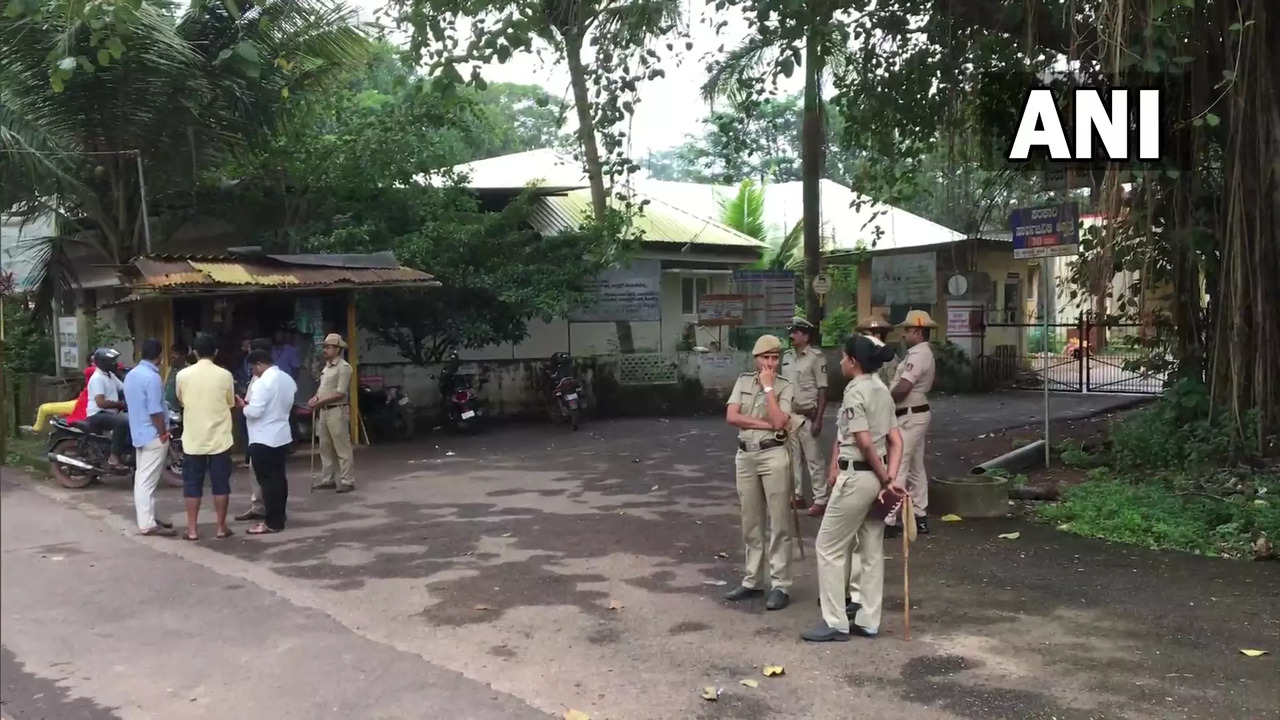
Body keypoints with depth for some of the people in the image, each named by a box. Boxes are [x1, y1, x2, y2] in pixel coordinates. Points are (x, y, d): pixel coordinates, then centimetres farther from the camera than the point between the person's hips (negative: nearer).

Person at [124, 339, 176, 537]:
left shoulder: (130, 375, 10)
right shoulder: (152, 378, -19)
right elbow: (155, 412, -21)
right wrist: (164, 434, -11)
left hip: (139, 433, 9)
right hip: (153, 435, -9)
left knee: (142, 479, 13)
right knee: (148, 481, -7)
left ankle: (147, 519, 20)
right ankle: (147, 524, -5)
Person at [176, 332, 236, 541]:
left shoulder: (183, 375, -5)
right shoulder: (224, 375, -8)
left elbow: (181, 400, 12)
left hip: (193, 439, 1)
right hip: (219, 438, -1)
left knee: (192, 485, 8)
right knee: (220, 484, 7)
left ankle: (192, 530, 9)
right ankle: (221, 527, 11)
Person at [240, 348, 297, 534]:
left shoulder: (262, 383, -19)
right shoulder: (287, 379, 10)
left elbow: (254, 412, -23)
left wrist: (243, 406, -5)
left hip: (263, 440, -9)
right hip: (282, 436, 9)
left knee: (267, 480, -4)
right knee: (279, 477, 14)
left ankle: (272, 522, -1)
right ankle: (278, 517, 21)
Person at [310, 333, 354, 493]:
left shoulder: (343, 367, -13)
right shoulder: (327, 366, 15)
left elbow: (340, 393, -19)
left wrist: (320, 402, -18)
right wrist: (316, 397, 2)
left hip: (337, 411, -9)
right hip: (324, 411, 9)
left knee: (342, 448, -5)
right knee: (326, 448, 14)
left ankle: (346, 481, -3)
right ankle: (327, 480, 21)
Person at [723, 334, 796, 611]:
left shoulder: (785, 387, -3)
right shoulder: (743, 381, 8)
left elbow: (778, 422, -18)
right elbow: (731, 417, -4)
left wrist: (768, 387, -13)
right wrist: (766, 425, -11)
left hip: (774, 456, -4)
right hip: (745, 455, 4)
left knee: (778, 523, -1)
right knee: (751, 523, 12)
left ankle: (780, 585, 5)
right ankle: (753, 581, 23)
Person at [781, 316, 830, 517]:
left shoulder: (816, 357, -10)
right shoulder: (787, 356, 10)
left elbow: (822, 391, -11)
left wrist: (818, 419, -16)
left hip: (807, 416, -7)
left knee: (813, 459, -3)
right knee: (793, 457, 13)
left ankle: (820, 499, 3)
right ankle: (797, 495, 23)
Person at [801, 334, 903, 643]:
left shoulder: (854, 393, -16)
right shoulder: (882, 390, 11)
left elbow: (865, 443, -19)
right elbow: (895, 440, 6)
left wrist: (885, 479, -10)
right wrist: (890, 478, -3)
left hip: (856, 477, -9)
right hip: (876, 477, 9)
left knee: (828, 546, 2)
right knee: (872, 550, 14)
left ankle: (835, 622, 5)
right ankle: (867, 621, 21)